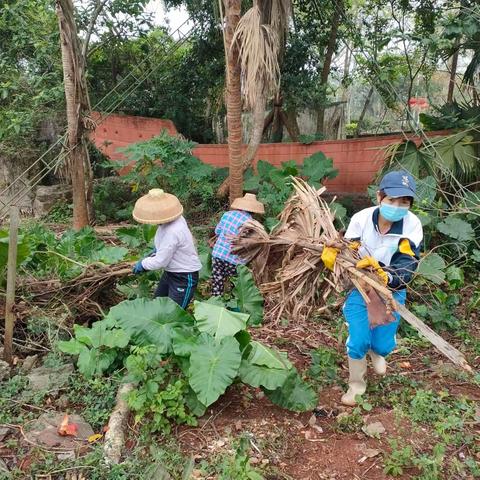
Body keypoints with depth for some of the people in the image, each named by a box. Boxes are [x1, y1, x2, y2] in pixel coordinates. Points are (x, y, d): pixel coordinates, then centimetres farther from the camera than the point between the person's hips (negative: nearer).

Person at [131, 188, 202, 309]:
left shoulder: (172, 232, -34)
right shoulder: (170, 219, -7)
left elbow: (160, 262, -25)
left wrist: (142, 264, -8)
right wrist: (157, 250, 11)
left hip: (184, 278, -10)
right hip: (170, 272, 10)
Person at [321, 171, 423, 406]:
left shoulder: (412, 225, -22)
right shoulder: (361, 219, -20)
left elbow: (407, 267, -27)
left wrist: (386, 277, -48)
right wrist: (331, 252, -35)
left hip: (392, 291, 1)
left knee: (383, 345, 4)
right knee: (358, 341, -5)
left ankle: (376, 351, 46)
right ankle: (356, 385, 26)